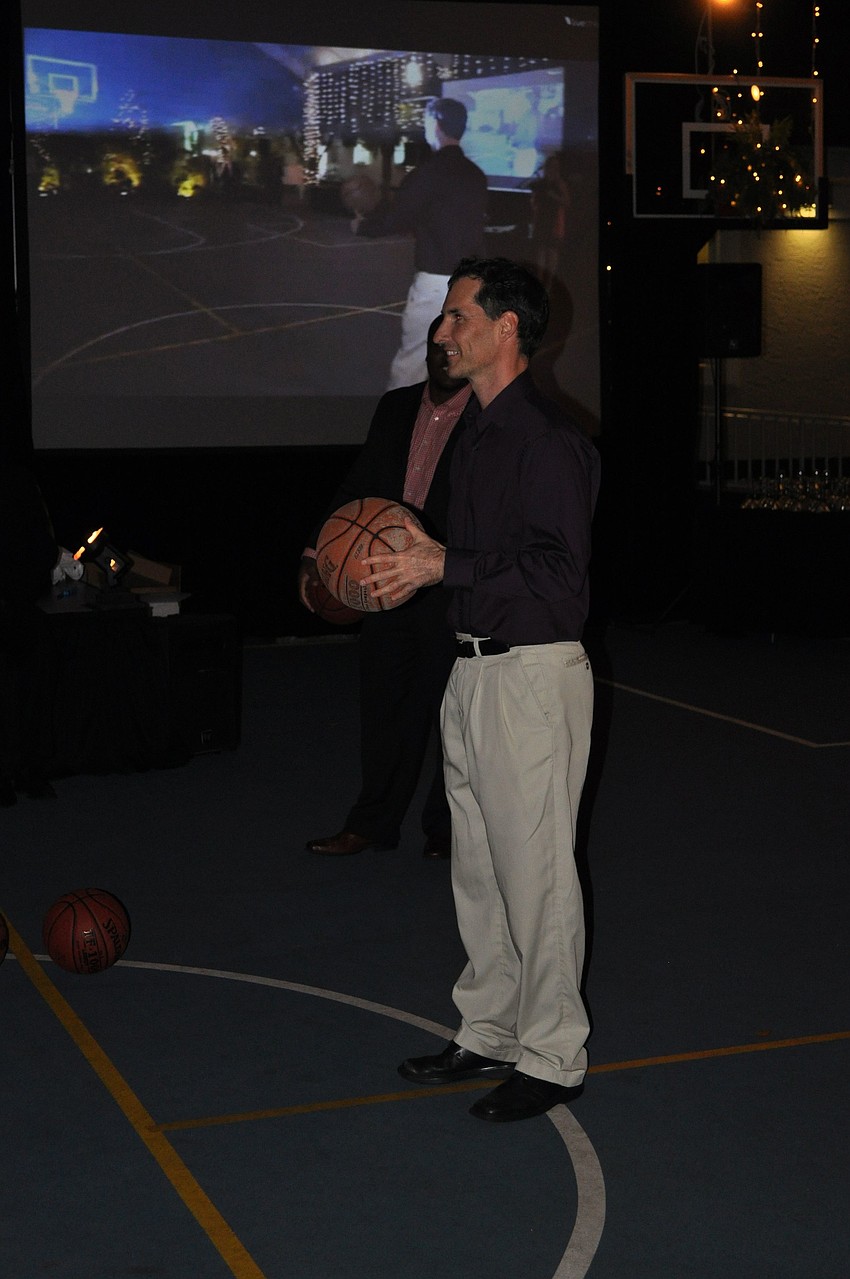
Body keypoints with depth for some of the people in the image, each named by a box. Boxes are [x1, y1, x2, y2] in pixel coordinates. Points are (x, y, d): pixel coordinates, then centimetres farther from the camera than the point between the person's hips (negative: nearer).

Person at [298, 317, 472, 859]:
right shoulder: (395, 407, 11)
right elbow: (359, 484, 15)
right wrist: (316, 553, 8)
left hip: (450, 593, -5)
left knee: (453, 713, 6)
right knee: (384, 705, 12)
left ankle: (447, 828, 21)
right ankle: (373, 823, 26)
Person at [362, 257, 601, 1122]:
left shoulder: (548, 439, -15)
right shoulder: (477, 429, 16)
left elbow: (557, 566, -21)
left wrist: (443, 566, -21)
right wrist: (405, 559, 9)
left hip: (534, 675, -10)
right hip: (473, 670, 10)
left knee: (536, 872, -1)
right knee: (478, 868, 15)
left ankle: (551, 1058, 11)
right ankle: (488, 1035, 28)